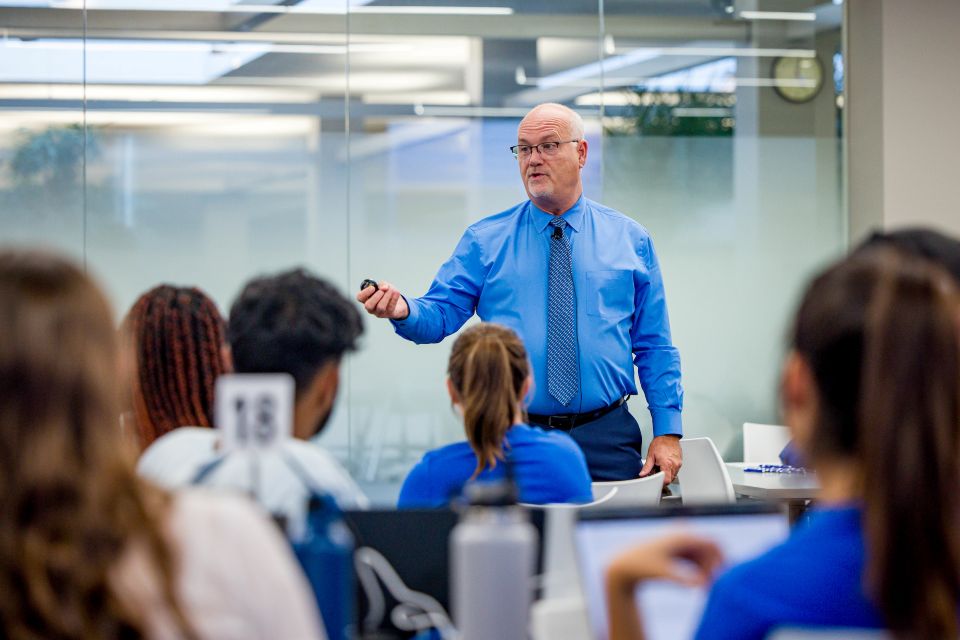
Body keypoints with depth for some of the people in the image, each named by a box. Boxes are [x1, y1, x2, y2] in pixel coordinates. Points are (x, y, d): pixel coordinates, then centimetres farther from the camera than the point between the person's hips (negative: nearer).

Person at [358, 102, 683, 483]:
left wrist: (668, 431, -1)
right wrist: (403, 311, -27)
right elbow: (441, 313, -3)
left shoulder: (630, 241, 8)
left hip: (606, 439, 1)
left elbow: (655, 347, 7)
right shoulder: (484, 241, 6)